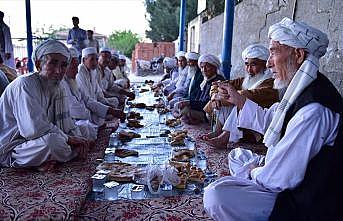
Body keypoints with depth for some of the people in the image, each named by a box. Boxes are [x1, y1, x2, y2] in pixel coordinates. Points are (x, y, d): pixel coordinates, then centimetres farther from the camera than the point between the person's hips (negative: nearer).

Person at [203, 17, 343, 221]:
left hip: (305, 205, -10)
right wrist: (238, 99, 11)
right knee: (238, 155, 24)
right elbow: (268, 120, 16)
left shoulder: (314, 111, -31)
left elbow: (281, 177, -29)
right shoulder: (302, 92, 2)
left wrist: (255, 172, -8)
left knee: (216, 195, -26)